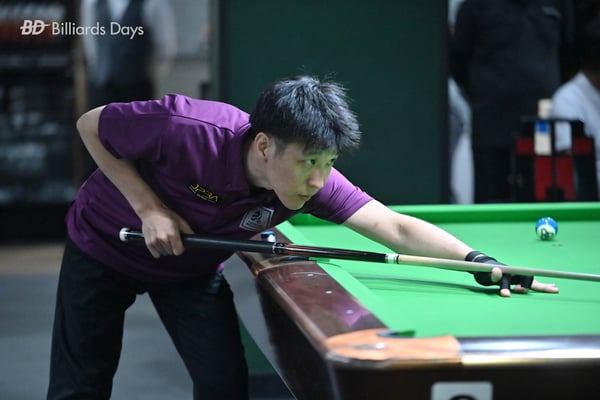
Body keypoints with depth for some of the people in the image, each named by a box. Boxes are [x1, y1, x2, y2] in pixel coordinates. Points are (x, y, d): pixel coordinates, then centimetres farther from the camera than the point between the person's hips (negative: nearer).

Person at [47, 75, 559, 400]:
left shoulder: (313, 180, -28)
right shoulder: (186, 129, -40)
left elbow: (396, 227, -30)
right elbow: (92, 126, -24)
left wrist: (479, 260, -44)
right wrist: (149, 207, -30)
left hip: (191, 269, 3)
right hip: (104, 245, -3)